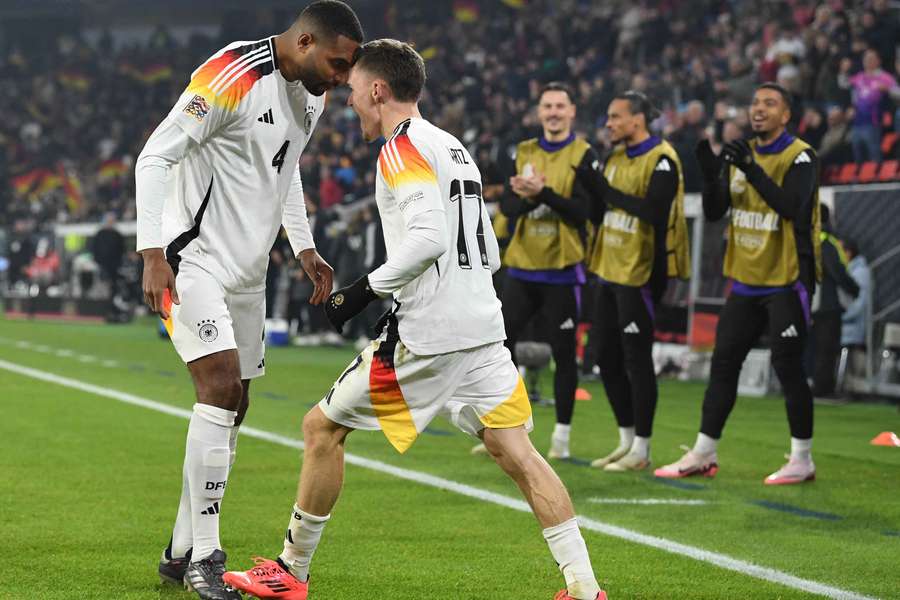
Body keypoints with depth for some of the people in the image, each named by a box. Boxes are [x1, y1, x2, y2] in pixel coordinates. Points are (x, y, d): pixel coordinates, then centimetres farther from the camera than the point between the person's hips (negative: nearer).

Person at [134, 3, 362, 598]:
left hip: (246, 271, 9)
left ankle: (182, 551, 18)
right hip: (194, 259, -9)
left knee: (232, 407, 8)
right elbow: (154, 158, -19)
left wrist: (304, 246, 18)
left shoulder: (313, 93, 7)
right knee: (222, 383, -19)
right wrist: (153, 254, -24)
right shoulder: (232, 76, -20)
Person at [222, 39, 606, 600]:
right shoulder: (456, 148, 19)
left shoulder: (403, 149, -7)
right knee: (516, 451, 5)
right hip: (483, 324, 8)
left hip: (427, 335, -8)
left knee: (324, 427, 5)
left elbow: (428, 237, -22)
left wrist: (366, 290, -13)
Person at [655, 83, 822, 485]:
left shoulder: (799, 157, -10)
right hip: (746, 281, 7)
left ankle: (802, 460, 5)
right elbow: (713, 212, 5)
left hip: (786, 281, -7)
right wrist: (710, 172, -12)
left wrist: (752, 169, -32)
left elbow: (791, 206, -26)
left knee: (787, 365, -5)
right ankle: (703, 455, 15)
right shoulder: (740, 154, 9)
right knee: (723, 362, 8)